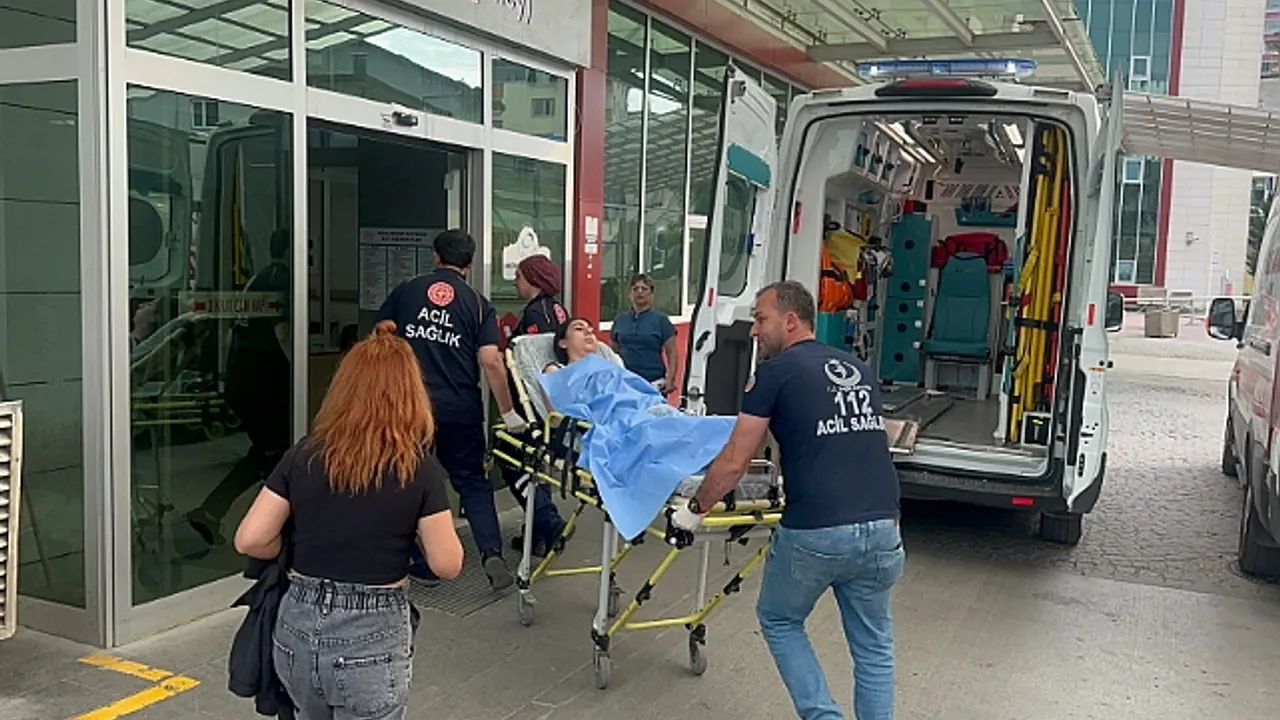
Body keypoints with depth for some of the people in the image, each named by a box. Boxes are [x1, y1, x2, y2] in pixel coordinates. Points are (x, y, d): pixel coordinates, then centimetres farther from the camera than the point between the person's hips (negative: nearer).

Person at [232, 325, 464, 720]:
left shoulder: (303, 455, -4)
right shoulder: (420, 467, -12)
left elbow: (249, 540, -5)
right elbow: (447, 565, -9)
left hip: (298, 630, 4)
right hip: (371, 639, -4)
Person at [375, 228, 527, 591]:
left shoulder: (405, 291, 7)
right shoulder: (477, 303, 2)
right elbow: (491, 362, -6)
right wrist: (508, 412, -1)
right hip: (461, 408, 0)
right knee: (472, 481, 11)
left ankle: (424, 563, 19)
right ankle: (491, 553, -6)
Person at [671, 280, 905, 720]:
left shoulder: (776, 371, 0)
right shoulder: (859, 370, 17)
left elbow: (734, 462, 0)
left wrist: (695, 509, 15)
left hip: (815, 533, -5)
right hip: (882, 530, 5)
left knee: (778, 620, 21)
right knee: (873, 646, 19)